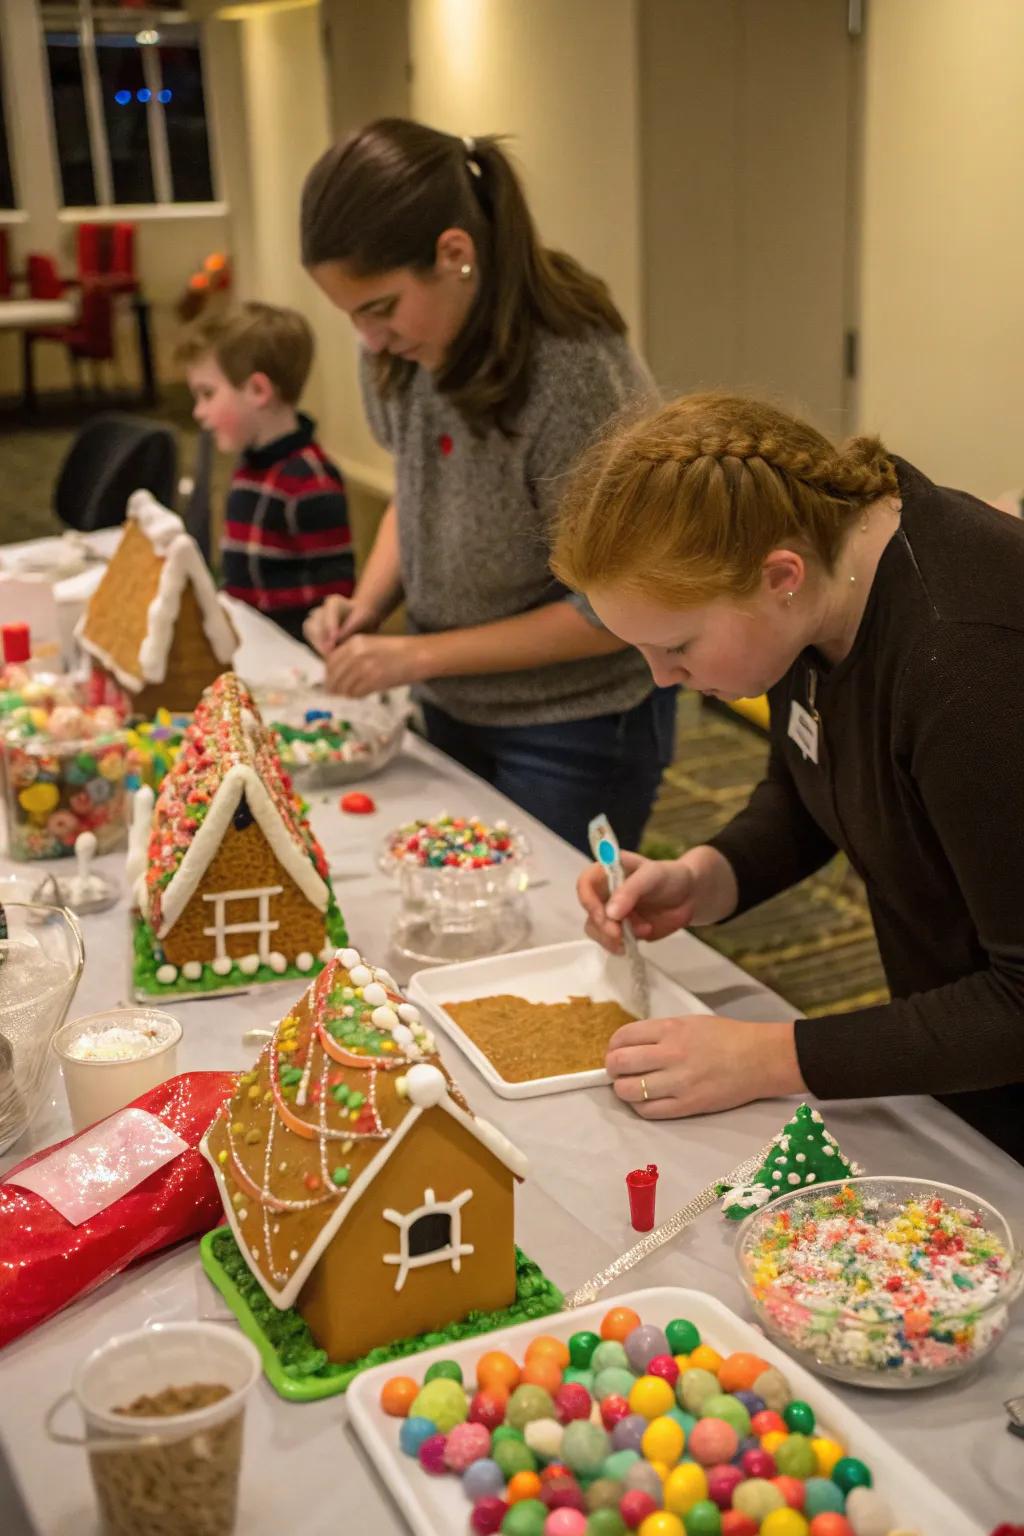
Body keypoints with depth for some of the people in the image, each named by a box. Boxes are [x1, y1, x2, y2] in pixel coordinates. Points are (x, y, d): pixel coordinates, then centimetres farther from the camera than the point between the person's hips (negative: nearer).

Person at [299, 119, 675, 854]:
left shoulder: (576, 374, -25)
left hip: (577, 729, -6)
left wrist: (419, 655, -20)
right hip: (454, 709, 6)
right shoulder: (405, 352, -6)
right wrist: (368, 605, -6)